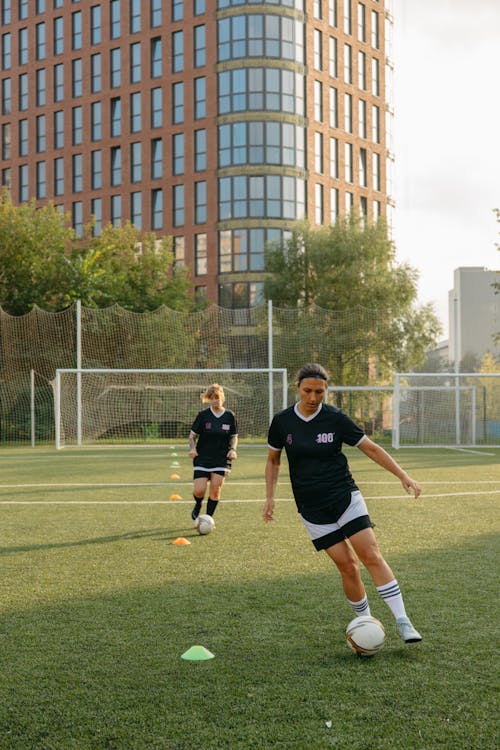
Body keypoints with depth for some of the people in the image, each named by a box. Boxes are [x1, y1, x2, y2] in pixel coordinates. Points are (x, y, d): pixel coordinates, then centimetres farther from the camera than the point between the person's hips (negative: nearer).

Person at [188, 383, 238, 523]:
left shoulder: (229, 416, 1)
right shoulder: (203, 415, -3)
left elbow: (234, 437, 11)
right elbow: (192, 435, 3)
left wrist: (233, 449, -8)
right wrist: (192, 448, -16)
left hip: (221, 459, 1)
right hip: (202, 458, -1)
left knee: (216, 490, -3)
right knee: (199, 490, -8)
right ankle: (198, 506, 26)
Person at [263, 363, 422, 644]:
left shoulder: (336, 418, -6)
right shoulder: (282, 421, -1)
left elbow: (371, 448, 0)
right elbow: (273, 460, 14)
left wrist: (403, 475, -7)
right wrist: (270, 497, 5)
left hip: (346, 497, -1)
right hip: (312, 509, 1)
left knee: (371, 555, -14)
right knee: (347, 565, -6)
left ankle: (403, 621, -12)